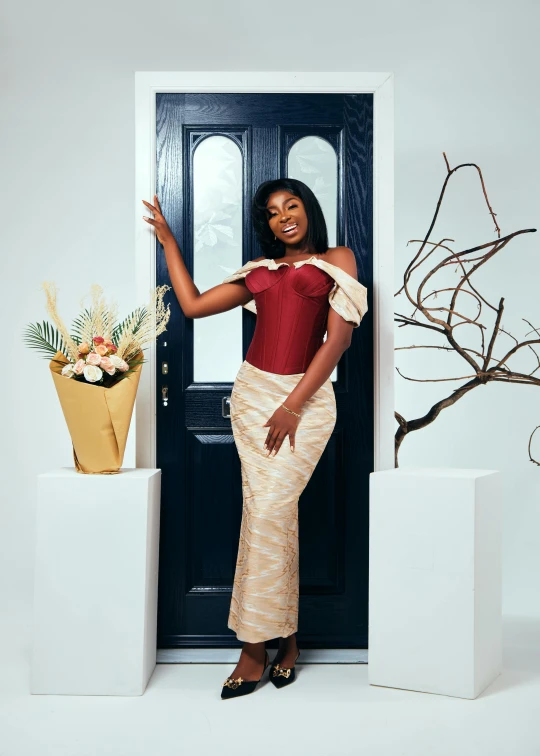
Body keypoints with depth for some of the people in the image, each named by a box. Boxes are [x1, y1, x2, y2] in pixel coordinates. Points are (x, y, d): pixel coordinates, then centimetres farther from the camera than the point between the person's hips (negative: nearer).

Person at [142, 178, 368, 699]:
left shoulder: (337, 260, 6)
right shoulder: (260, 270, 19)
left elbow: (339, 338, -4)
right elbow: (193, 304, 17)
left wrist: (292, 406, -9)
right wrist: (166, 238, 20)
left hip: (307, 397, -4)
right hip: (253, 392, 4)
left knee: (267, 512, -11)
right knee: (273, 511, -1)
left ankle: (255, 649, 0)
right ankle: (286, 638, 10)